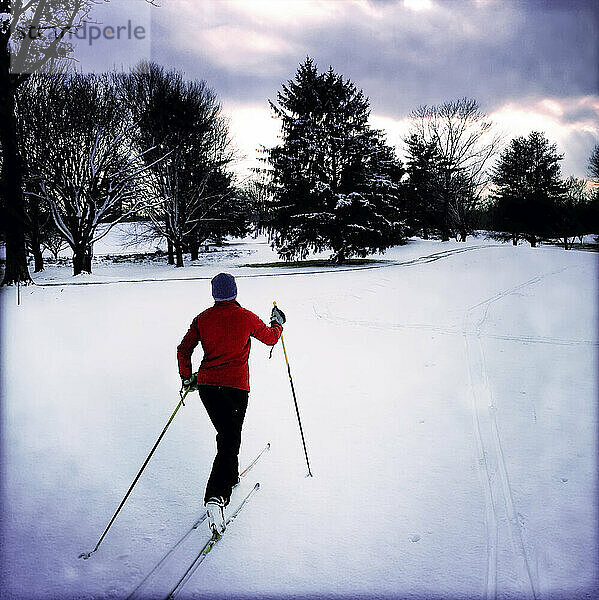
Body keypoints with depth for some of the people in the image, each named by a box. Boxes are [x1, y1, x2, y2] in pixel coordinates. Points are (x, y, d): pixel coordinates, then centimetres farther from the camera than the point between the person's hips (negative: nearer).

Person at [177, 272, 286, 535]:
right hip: (236, 386, -4)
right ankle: (215, 496, -19)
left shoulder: (203, 318, 5)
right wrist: (277, 323, 33)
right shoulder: (246, 317, -3)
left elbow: (183, 350, 6)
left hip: (206, 385, 4)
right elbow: (270, 337, 12)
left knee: (226, 435, 24)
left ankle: (230, 477, 39)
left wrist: (187, 378, 19)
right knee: (230, 441, -3)